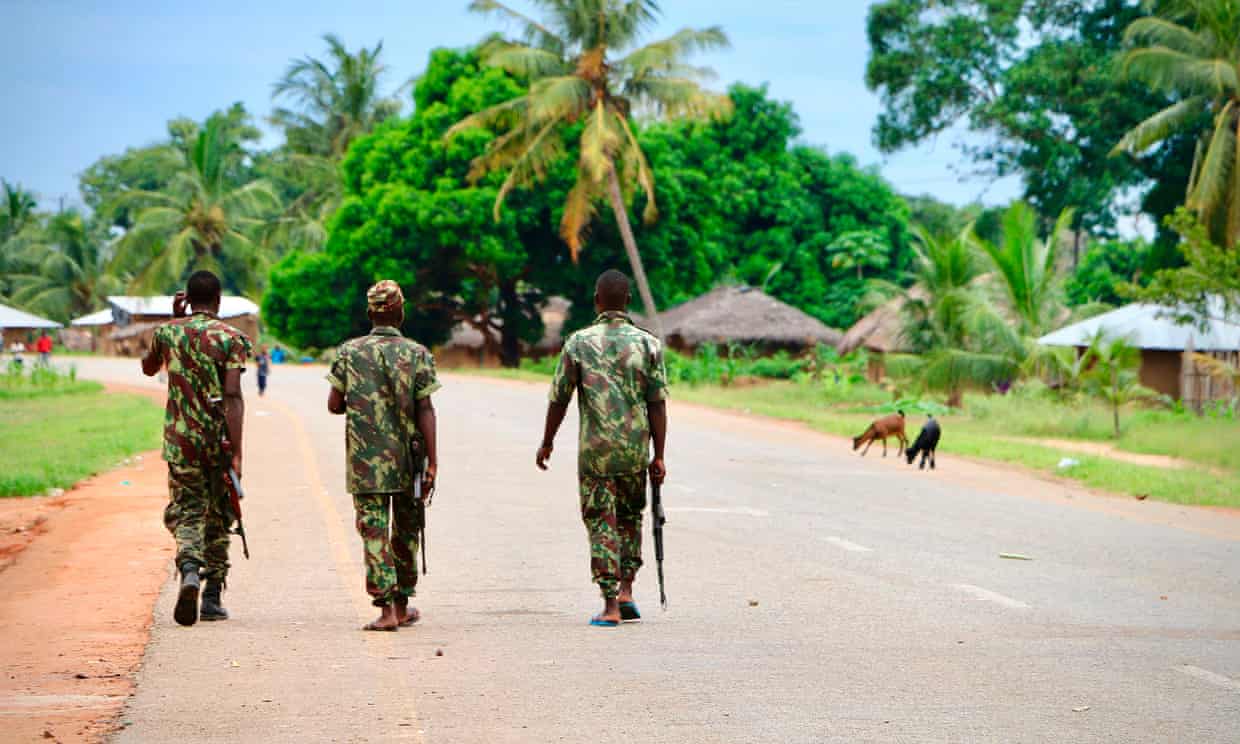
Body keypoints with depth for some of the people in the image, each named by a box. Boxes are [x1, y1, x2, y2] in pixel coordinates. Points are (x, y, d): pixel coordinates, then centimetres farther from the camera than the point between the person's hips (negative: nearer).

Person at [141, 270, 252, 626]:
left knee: (187, 511, 4)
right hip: (220, 439, -1)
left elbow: (148, 368, 27)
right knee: (218, 517, 12)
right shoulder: (230, 338, -6)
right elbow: (232, 397, -15)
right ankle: (212, 599, 14)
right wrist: (237, 453, -17)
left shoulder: (168, 332, 4)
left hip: (181, 439, 1)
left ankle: (190, 570, -26)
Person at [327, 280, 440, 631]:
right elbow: (426, 411, -7)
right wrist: (432, 463, -6)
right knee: (406, 530, 16)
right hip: (407, 458, 1)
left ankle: (386, 608, -12)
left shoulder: (348, 352, 0)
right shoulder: (417, 354, -2)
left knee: (374, 531, -1)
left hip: (365, 460, -1)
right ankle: (402, 605, 25)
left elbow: (334, 404, 2)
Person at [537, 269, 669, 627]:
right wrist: (658, 456, 3)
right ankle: (625, 590, 14)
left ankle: (610, 605, -2)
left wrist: (547, 443, 13)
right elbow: (657, 404, -2)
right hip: (635, 450, 2)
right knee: (630, 516, 21)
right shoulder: (647, 344, 0)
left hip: (594, 450, -2)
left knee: (601, 523, 3)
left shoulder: (578, 343, -3)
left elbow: (559, 399, -1)